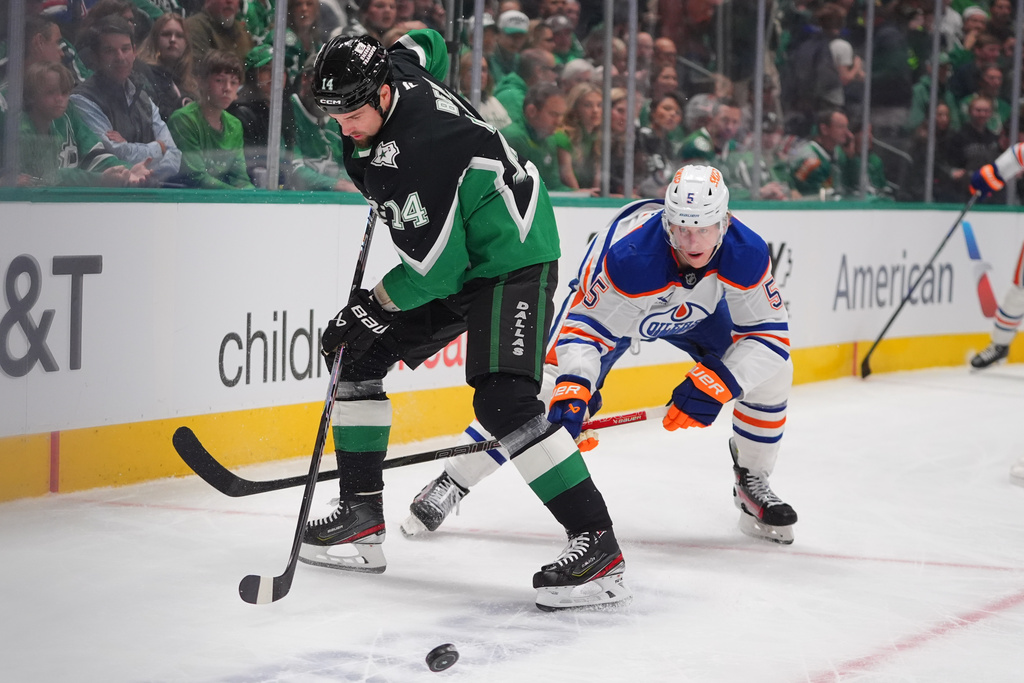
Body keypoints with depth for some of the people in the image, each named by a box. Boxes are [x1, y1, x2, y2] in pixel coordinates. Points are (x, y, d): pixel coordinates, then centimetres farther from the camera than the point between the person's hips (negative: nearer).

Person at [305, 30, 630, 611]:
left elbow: (437, 266, -26)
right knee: (360, 356, 10)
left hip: (513, 260, -11)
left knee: (503, 400, -26)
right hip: (460, 258, 11)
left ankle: (597, 544, -23)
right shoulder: (394, 69, -5)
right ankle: (362, 518, 16)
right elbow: (427, 43, 20)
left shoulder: (411, 156, -31)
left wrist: (372, 308, -12)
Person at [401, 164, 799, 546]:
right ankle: (452, 482, -4)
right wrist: (573, 389, -51)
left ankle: (751, 485, 11)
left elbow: (771, 334, -27)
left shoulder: (746, 254, -34)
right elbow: (585, 327, -35)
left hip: (696, 309, 3)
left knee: (771, 372, -12)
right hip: (607, 304, -3)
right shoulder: (628, 255, -42)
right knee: (546, 390, -17)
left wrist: (717, 385, -39)